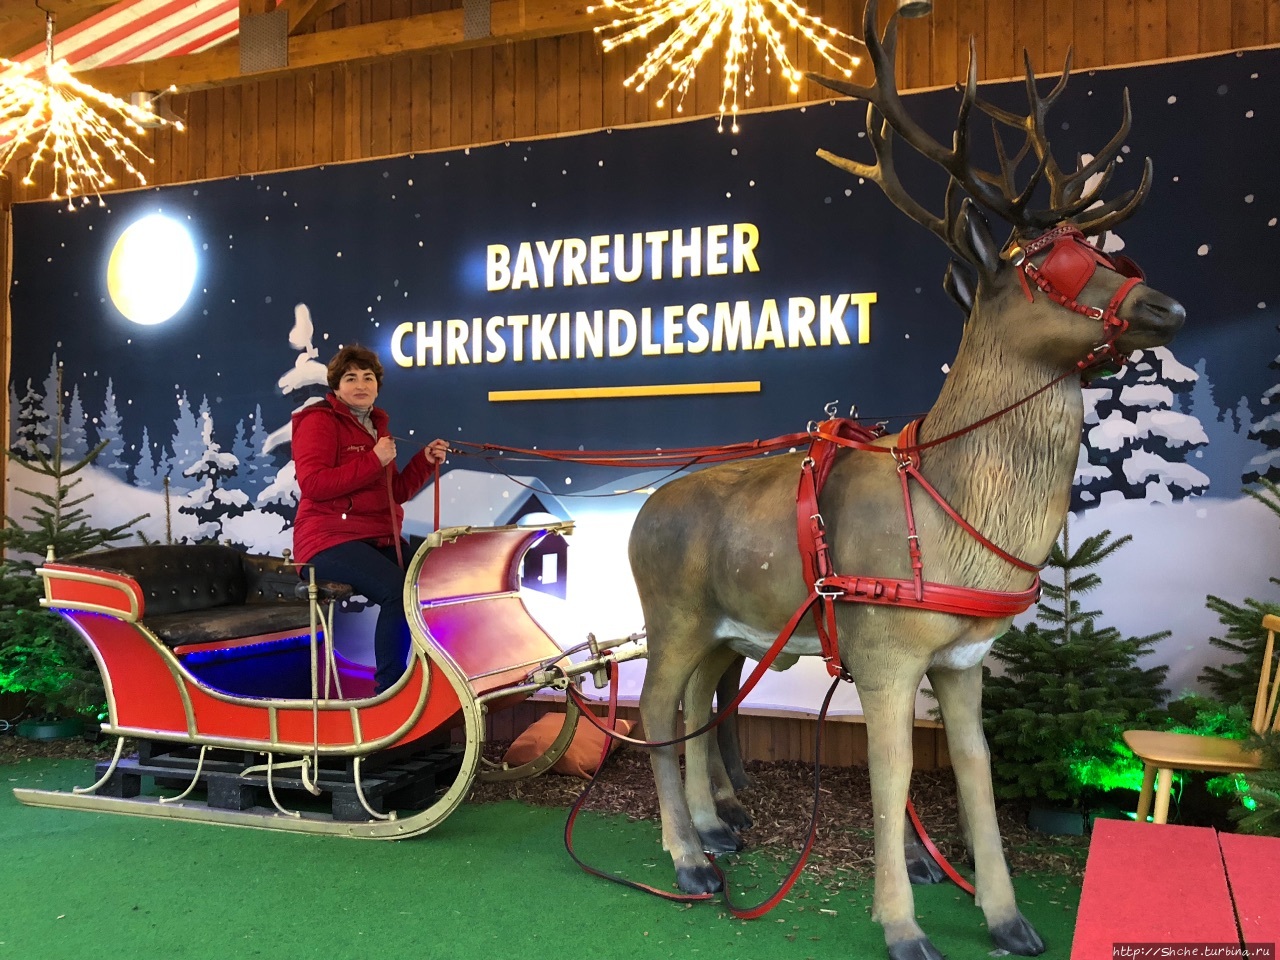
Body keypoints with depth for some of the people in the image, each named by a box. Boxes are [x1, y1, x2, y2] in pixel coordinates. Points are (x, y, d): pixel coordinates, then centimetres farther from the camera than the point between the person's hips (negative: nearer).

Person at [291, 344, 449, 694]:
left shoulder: (377, 425, 19)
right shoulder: (320, 421, -4)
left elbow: (395, 493, 19)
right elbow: (312, 484, -20)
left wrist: (425, 461, 4)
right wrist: (374, 460, -19)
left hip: (379, 538, 8)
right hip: (329, 539, -8)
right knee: (398, 590, -28)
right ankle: (388, 689, -17)